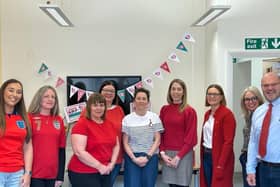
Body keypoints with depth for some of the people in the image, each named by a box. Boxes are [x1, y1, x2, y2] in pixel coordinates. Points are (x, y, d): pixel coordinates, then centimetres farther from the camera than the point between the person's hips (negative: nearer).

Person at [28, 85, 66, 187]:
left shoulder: (59, 120, 6)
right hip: (34, 174, -3)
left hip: (53, 175, 4)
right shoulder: (29, 118, -5)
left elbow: (62, 149, 7)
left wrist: (61, 176, 4)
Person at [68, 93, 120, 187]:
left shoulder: (109, 124, 8)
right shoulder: (81, 124, -12)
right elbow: (79, 152, -20)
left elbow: (116, 145, 16)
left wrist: (112, 163, 0)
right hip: (83, 173, -6)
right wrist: (99, 166, -15)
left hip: (105, 172, 6)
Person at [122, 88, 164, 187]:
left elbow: (157, 140, 1)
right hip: (132, 157, 0)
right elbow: (125, 143, 2)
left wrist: (147, 156, -9)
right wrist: (134, 158, -10)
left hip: (150, 157, 1)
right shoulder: (127, 119, 2)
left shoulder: (154, 117, 3)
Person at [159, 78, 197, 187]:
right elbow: (161, 133, 8)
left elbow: (190, 137, -7)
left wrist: (178, 156, -12)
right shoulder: (164, 110, 7)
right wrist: (162, 153, -3)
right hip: (167, 154, 4)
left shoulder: (189, 111, -5)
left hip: (183, 155, -3)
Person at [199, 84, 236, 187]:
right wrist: (202, 158, 11)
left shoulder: (227, 114, -13)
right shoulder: (207, 114, 11)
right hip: (206, 156, 7)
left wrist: (220, 165, -21)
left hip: (220, 158, -7)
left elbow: (228, 142, -17)